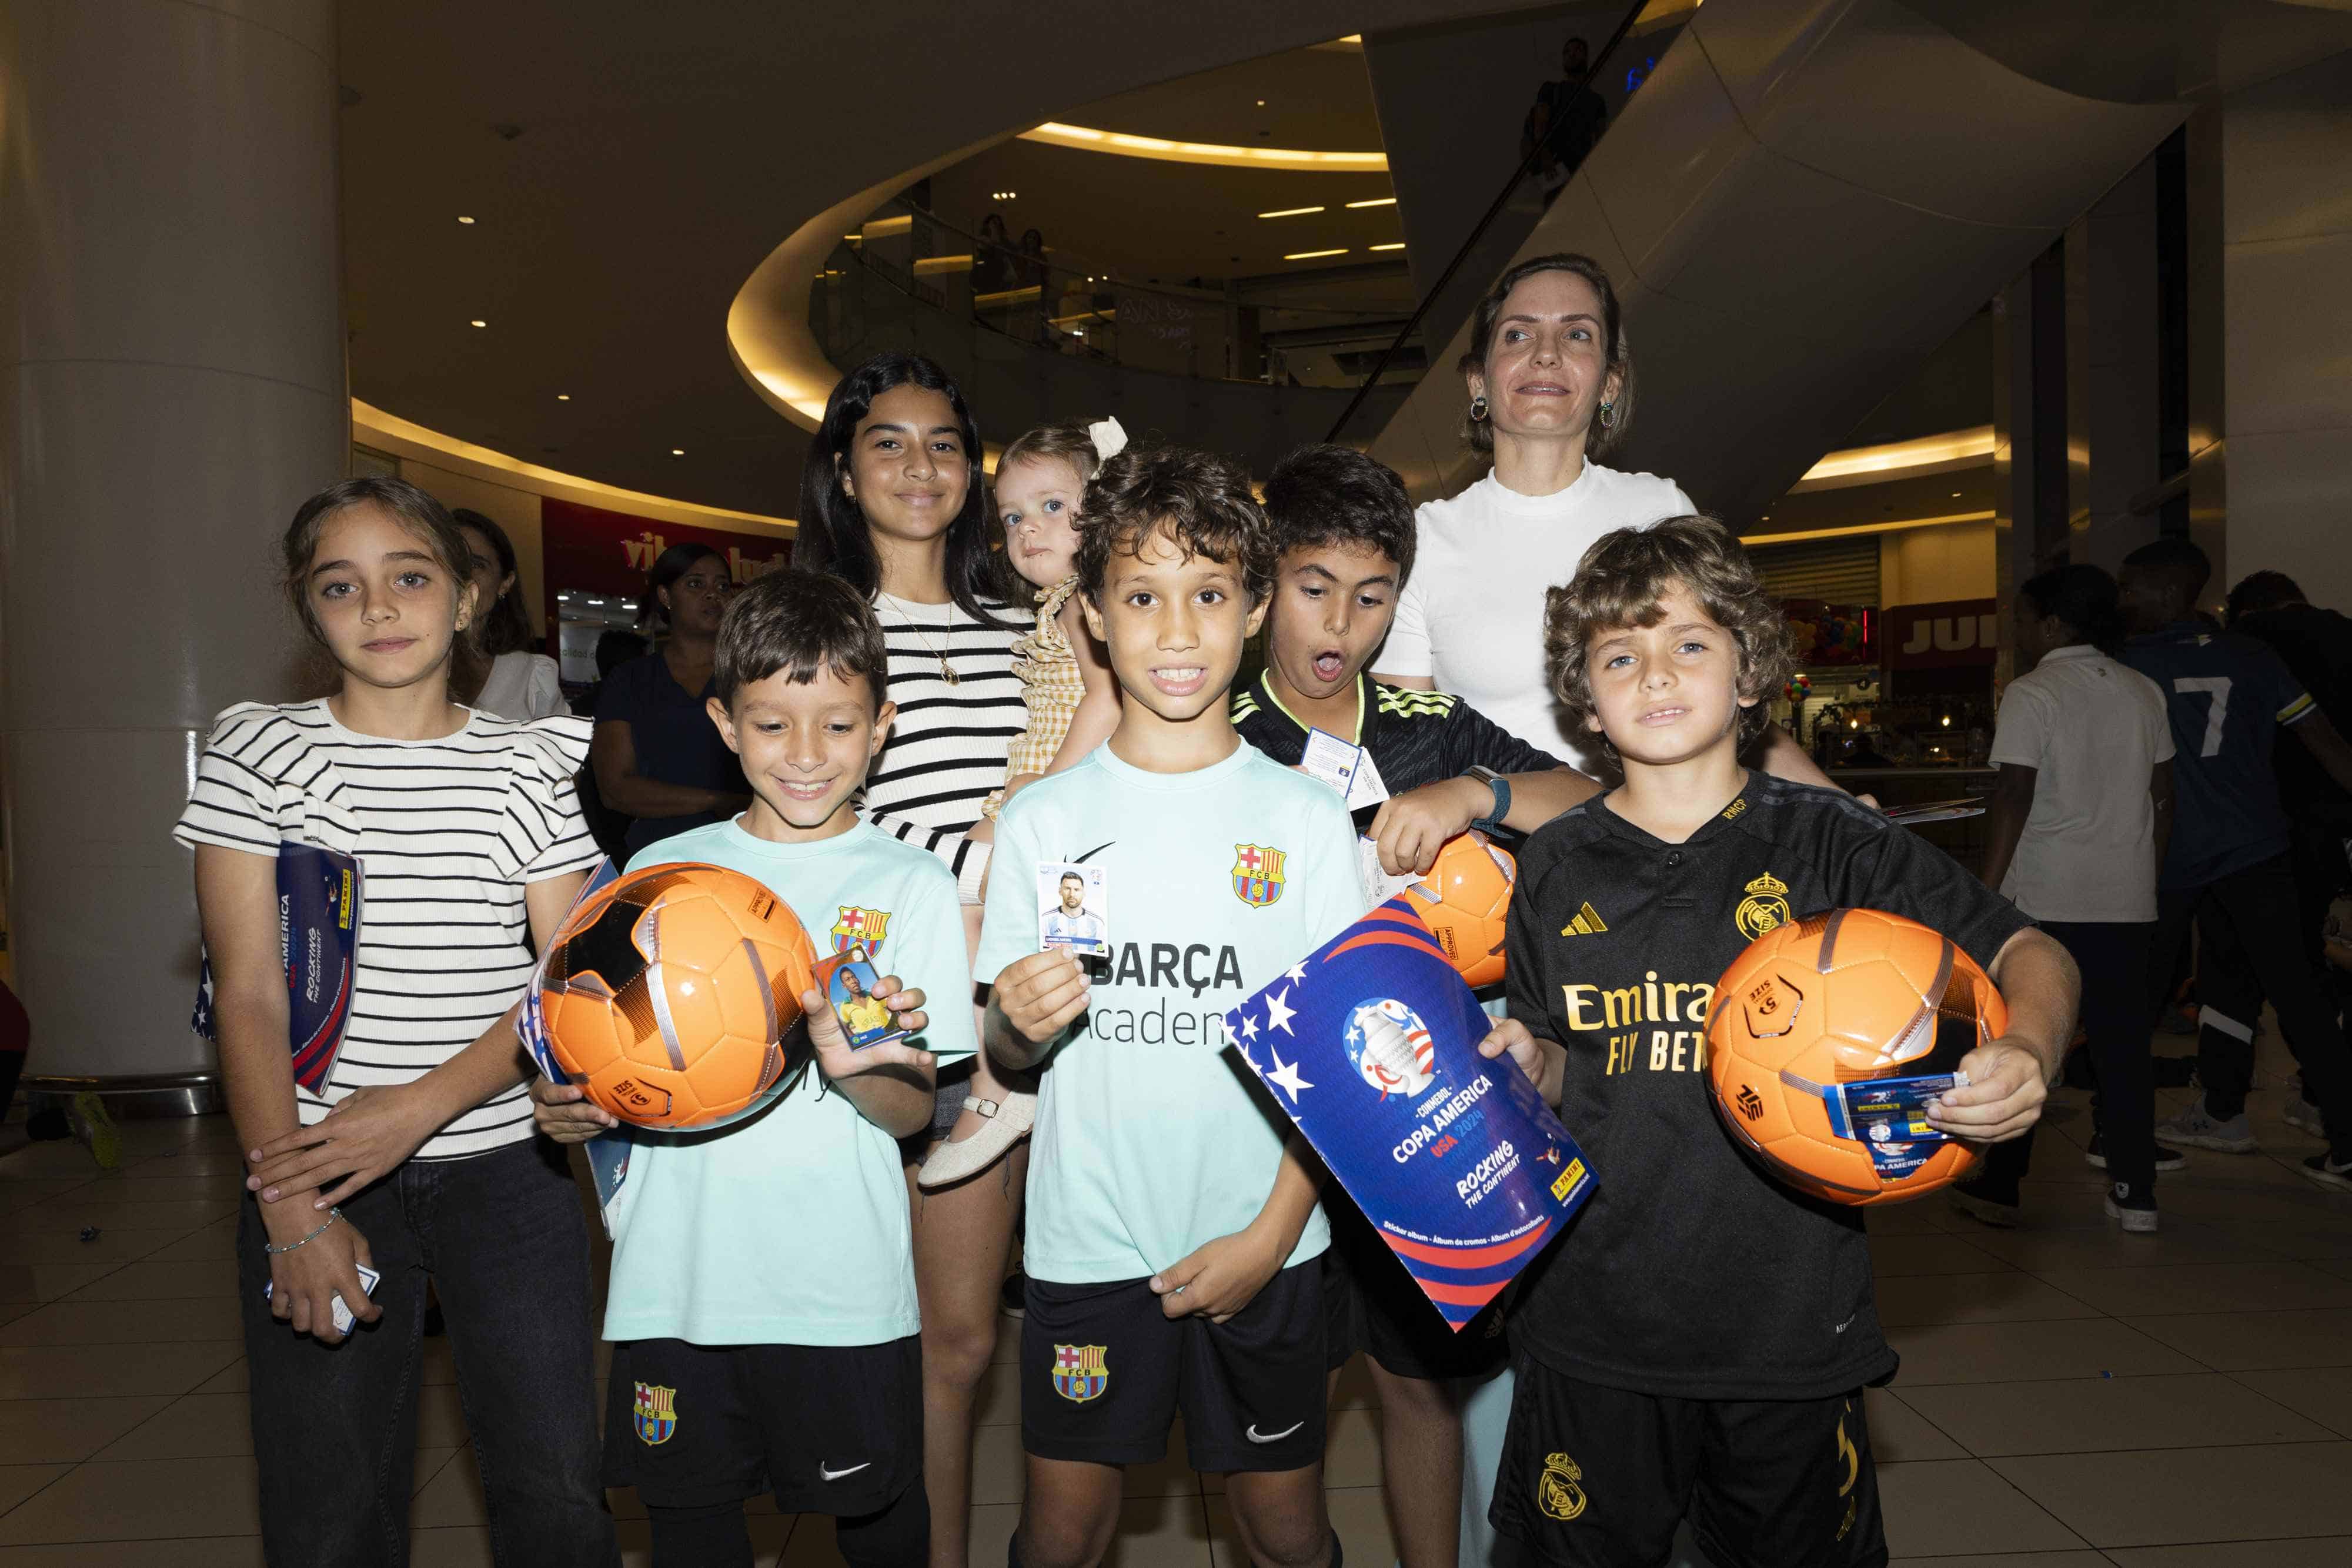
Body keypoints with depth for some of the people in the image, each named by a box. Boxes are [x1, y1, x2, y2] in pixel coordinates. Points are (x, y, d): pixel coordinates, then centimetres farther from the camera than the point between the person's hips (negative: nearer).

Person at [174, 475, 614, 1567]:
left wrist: (422, 1106, -16)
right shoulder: (257, 751, 2)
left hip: (504, 1162, 1)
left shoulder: (530, 762, 3)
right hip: (316, 1171, 0)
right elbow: (248, 994, -4)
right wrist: (294, 1210, -11)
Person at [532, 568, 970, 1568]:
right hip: (676, 1274, 2)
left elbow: (914, 1111, -7)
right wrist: (571, 1105, -10)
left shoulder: (912, 885, -3)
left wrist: (850, 1068, -27)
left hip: (845, 1286, -2)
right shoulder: (661, 873, 4)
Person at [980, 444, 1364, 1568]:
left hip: (1263, 1240, 0)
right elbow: (1003, 1050, 4)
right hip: (1088, 1240, 1)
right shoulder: (1042, 819, -1)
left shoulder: (1305, 819, -2)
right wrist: (1020, 1023, -18)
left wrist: (1271, 1235, -9)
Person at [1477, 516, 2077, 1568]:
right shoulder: (1556, 867, 2)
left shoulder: (1824, 840, -3)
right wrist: (1532, 1066, -11)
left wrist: (2027, 1057, -19)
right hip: (1592, 1323, 1)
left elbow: (2029, 952, 0)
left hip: (1790, 1317, 0)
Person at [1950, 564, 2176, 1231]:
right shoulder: (2142, 691, 11)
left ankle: (1999, 1186, 9)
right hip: (2128, 899, 5)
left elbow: (2014, 797, -15)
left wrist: (1987, 889, -13)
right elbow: (2164, 795, 14)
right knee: (2124, 1043, 9)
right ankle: (2134, 1191, 12)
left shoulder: (2031, 694, -8)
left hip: (2043, 900, -5)